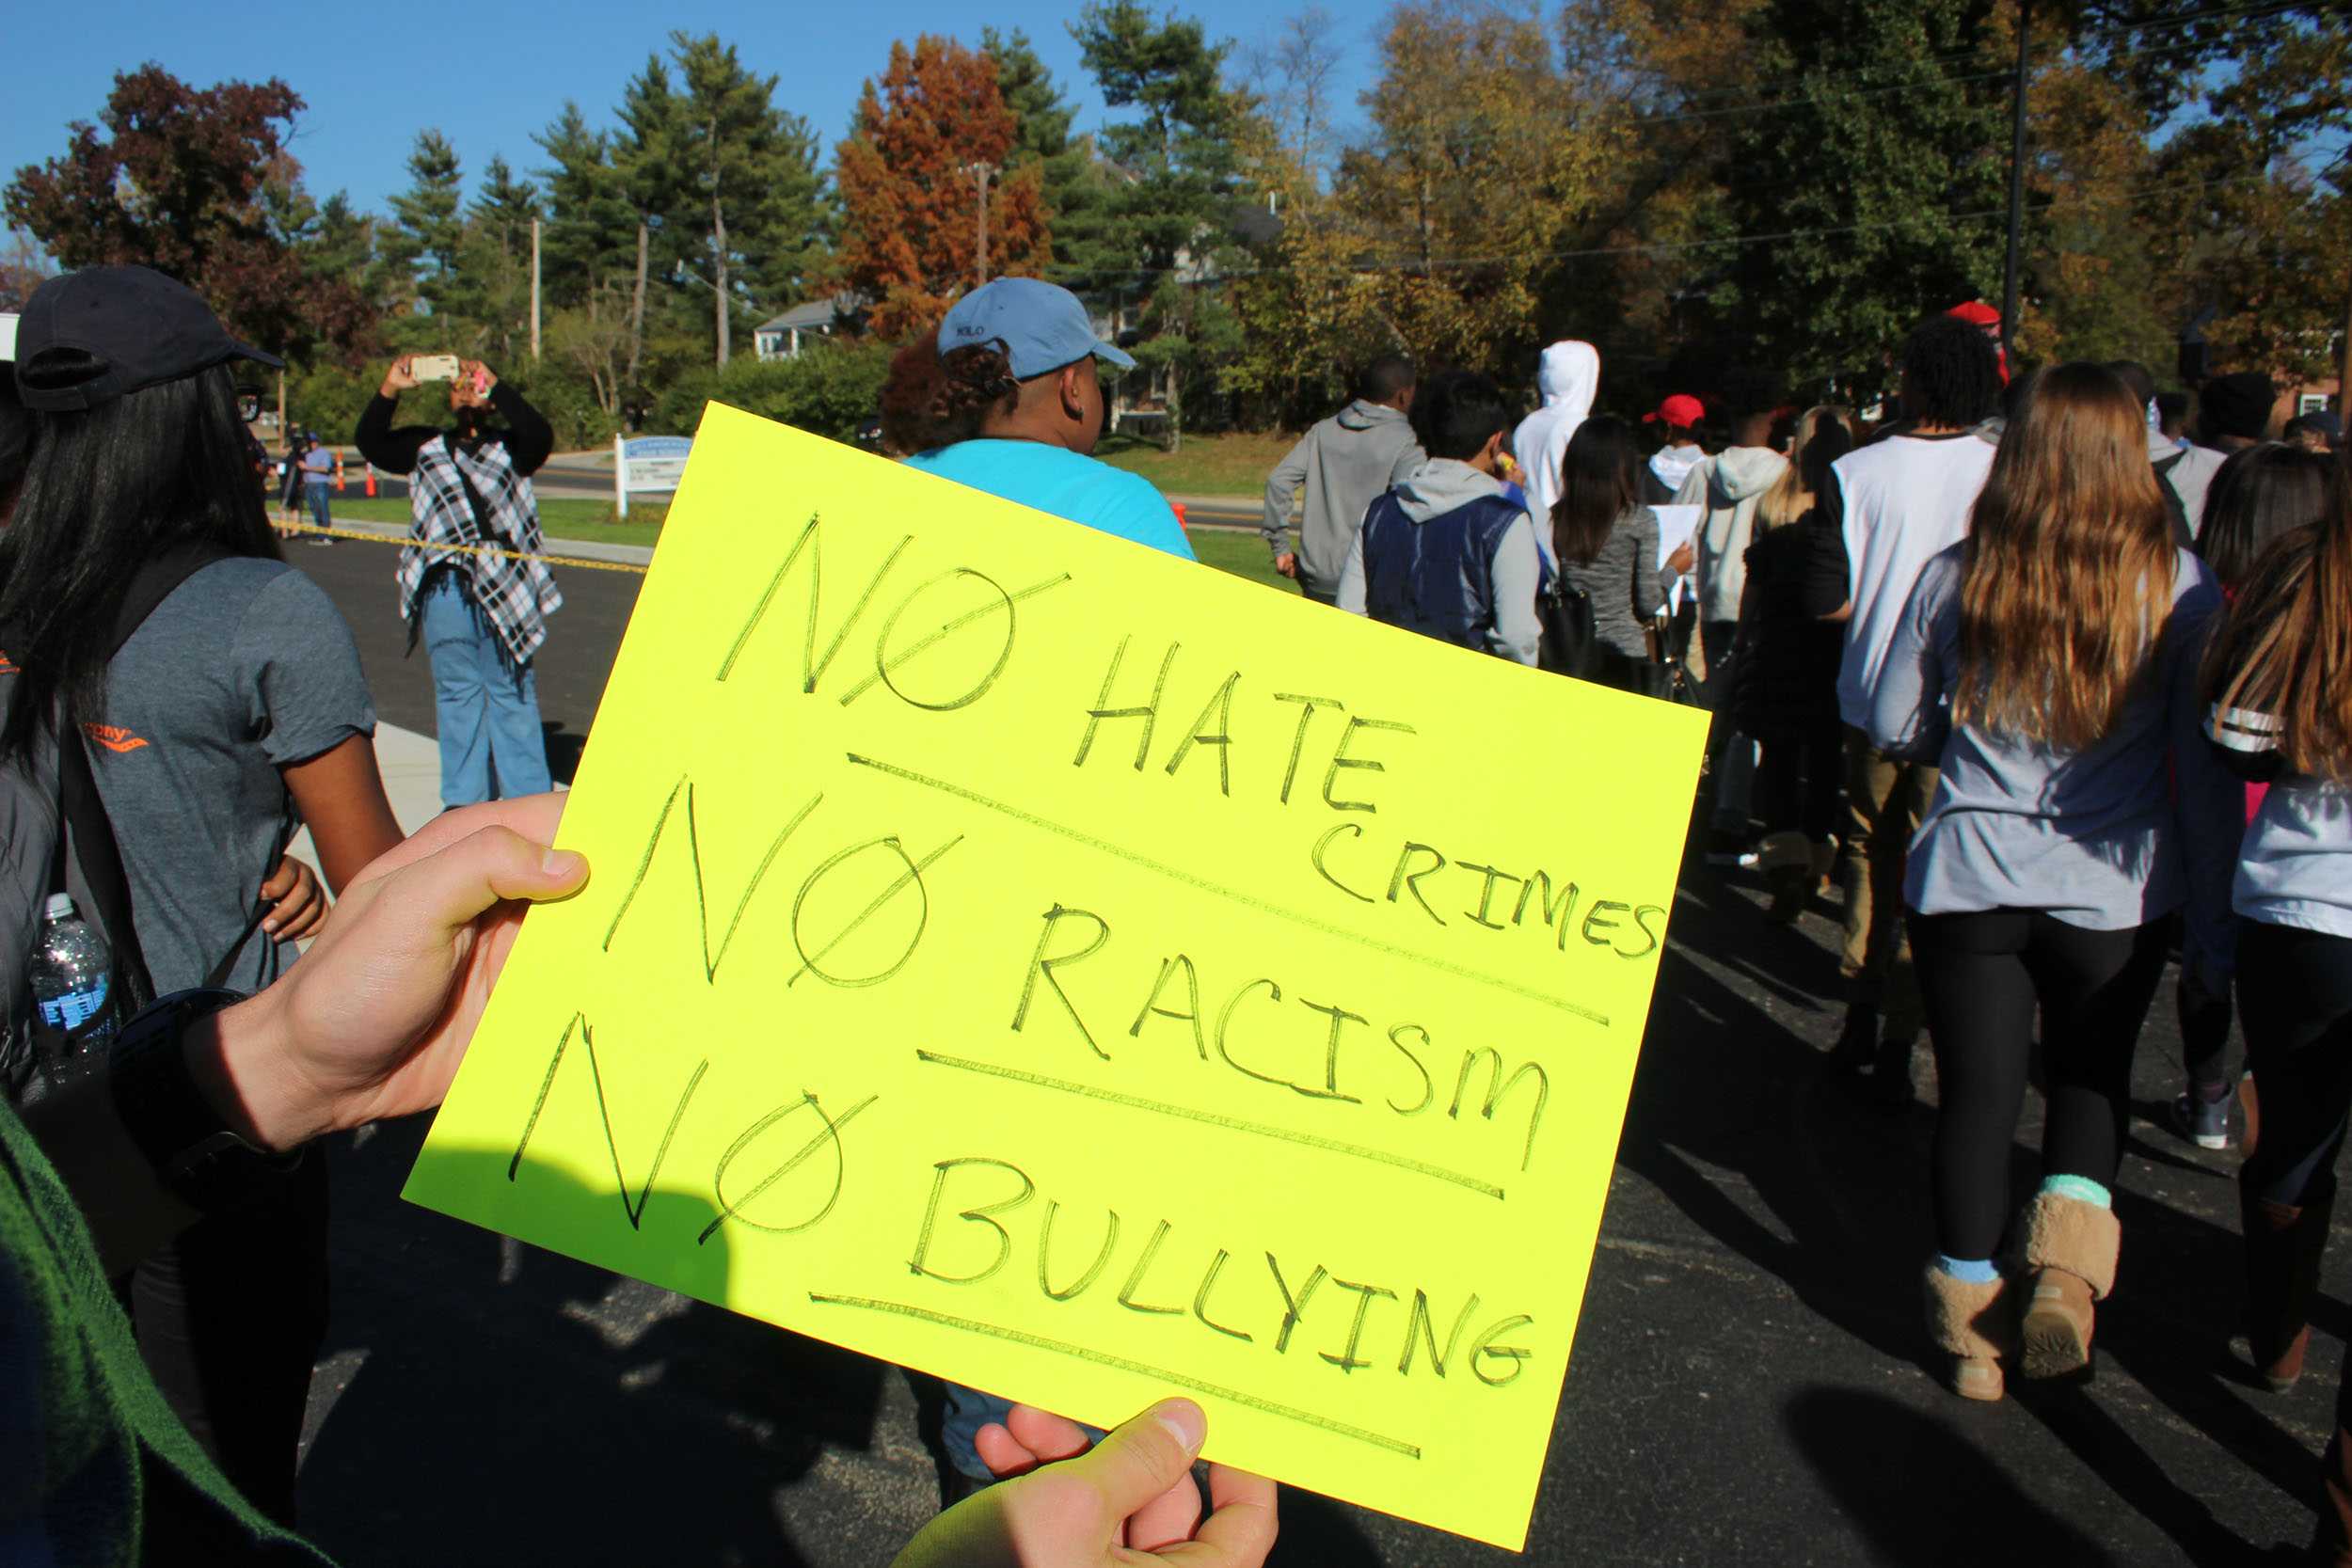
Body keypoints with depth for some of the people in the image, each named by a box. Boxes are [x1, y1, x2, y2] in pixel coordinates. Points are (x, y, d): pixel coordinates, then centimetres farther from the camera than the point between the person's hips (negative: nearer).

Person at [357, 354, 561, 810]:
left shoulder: (509, 447, 12)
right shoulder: (426, 446, 19)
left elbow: (539, 435, -8)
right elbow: (369, 442, 9)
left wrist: (495, 385, -12)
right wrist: (389, 390, -4)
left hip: (503, 582, -3)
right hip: (445, 587, 3)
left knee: (512, 692, -1)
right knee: (456, 693, 6)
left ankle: (528, 799, 4)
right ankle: (463, 799, 13)